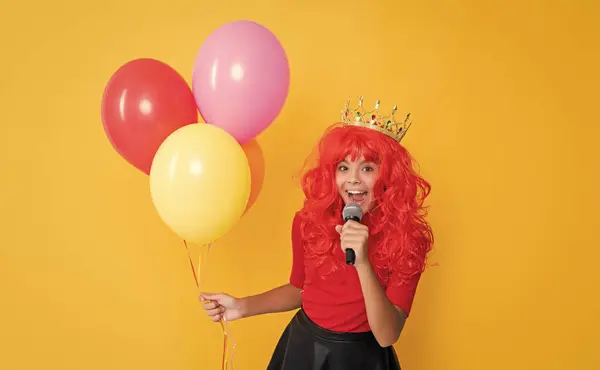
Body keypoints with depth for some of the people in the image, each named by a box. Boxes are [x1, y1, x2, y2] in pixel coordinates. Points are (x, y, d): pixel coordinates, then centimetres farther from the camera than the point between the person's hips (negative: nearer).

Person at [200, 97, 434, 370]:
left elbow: (387, 336, -23)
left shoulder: (408, 237, -18)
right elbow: (300, 288, 6)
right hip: (303, 347, 3)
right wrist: (243, 307, -6)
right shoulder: (309, 221, -11)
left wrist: (363, 264, -34)